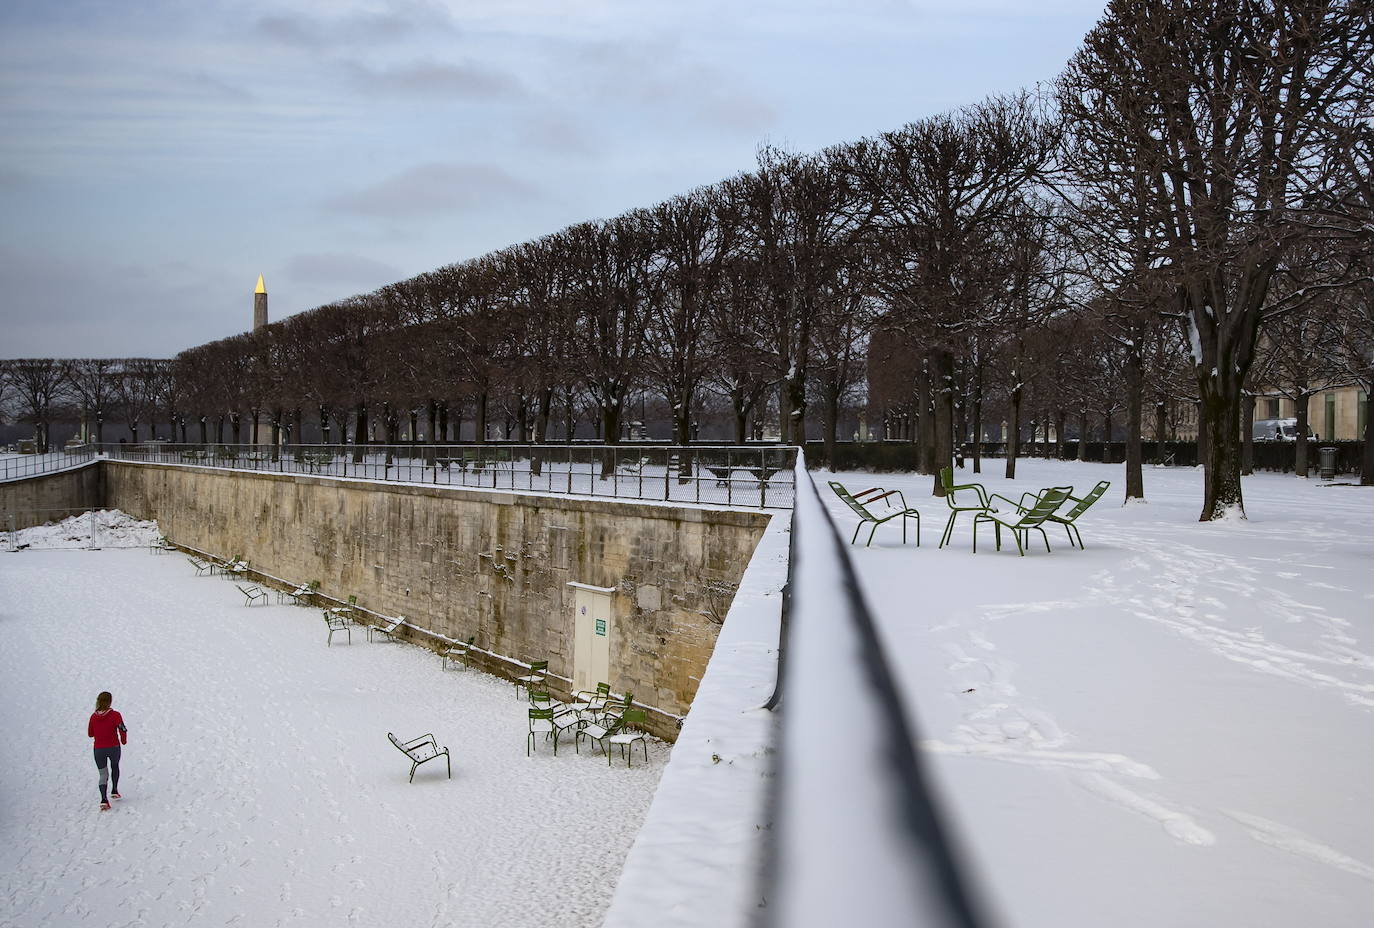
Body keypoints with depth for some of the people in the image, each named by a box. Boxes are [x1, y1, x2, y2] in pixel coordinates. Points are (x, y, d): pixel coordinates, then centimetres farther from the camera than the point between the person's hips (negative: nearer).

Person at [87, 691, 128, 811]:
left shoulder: (93, 716, -3)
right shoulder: (115, 715, -14)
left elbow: (90, 733, 7)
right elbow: (123, 729, -21)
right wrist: (124, 740, -1)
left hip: (99, 749, 2)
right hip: (114, 747, -2)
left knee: (103, 775, 7)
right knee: (115, 766, 29)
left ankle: (104, 799, -12)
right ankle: (114, 790, 32)